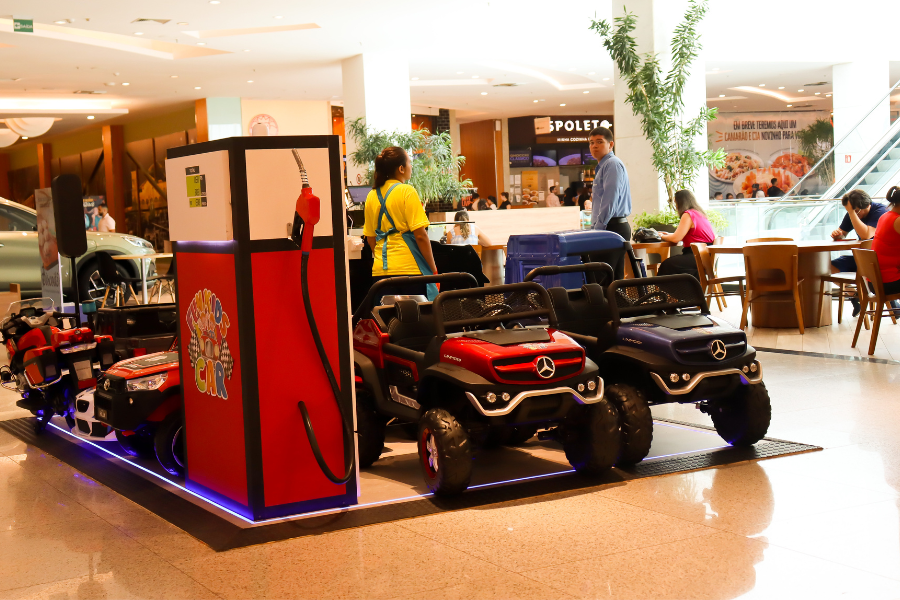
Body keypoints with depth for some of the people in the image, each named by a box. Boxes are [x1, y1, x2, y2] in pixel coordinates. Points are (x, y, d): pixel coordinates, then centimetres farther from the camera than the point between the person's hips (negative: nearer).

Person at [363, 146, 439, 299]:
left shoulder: (372, 196, 9)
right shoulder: (406, 191, -8)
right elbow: (420, 235, -12)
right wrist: (433, 268, -4)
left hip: (380, 270, 6)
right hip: (409, 268, -6)